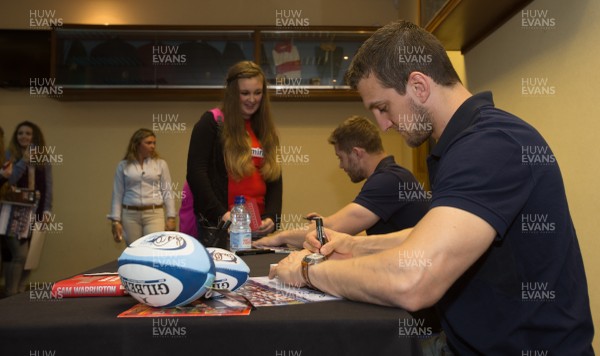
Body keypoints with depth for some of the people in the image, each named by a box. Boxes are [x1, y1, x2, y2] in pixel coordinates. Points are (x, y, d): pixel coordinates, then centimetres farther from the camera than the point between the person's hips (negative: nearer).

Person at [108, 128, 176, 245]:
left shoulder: (160, 164, 5)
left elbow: (167, 191, 3)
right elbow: (118, 195, 6)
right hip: (130, 215, 1)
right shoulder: (123, 165, 5)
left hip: (154, 214, -1)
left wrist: (171, 217, -2)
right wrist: (116, 220, 1)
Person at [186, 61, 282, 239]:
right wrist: (220, 213, -18)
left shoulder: (265, 131, 12)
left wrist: (271, 217, -5)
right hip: (218, 224, -5)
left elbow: (275, 178, 9)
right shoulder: (212, 123, -3)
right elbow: (195, 172, -10)